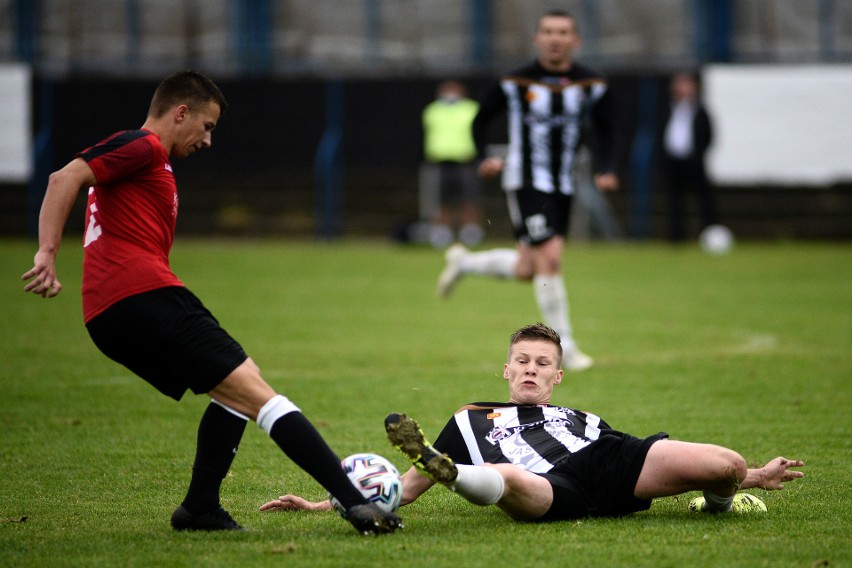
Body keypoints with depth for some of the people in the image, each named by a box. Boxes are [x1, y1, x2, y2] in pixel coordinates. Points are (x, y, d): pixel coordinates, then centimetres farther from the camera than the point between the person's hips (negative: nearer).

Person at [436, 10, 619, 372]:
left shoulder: (591, 85, 1)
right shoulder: (515, 83, -7)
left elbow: (604, 132, 12)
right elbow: (481, 120, 5)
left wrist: (606, 170, -4)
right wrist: (485, 158, -10)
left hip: (563, 187, 5)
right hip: (525, 182, -5)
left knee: (526, 270, 9)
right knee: (550, 258, -16)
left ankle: (463, 262, 37)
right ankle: (564, 347, -6)